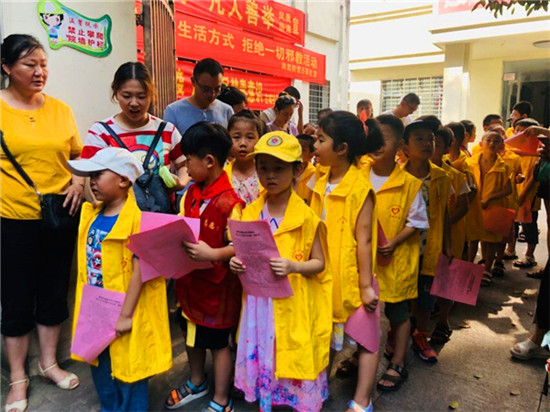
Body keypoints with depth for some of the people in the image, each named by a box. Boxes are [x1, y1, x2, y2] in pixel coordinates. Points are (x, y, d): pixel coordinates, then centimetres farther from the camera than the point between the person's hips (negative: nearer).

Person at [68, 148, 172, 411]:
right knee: (100, 371, 23)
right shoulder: (92, 214, 4)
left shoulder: (137, 217, -20)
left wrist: (126, 315, -18)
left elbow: (139, 270, -21)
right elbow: (87, 263, 13)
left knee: (129, 371, 10)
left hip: (126, 312, -7)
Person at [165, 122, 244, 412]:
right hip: (191, 281, 8)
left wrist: (211, 254, -36)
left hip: (217, 287, -8)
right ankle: (197, 383, 50)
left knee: (218, 343, 12)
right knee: (192, 334, 25)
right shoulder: (191, 193, 0)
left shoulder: (228, 202, -24)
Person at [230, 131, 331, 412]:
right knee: (260, 356, 14)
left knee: (295, 359, 6)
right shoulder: (250, 213, 3)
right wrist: (237, 262, -9)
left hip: (293, 303, -3)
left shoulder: (305, 217, -10)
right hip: (258, 302, 4)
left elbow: (319, 263, -6)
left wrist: (293, 266, -24)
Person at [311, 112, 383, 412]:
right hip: (324, 275, 7)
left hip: (349, 277, -7)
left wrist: (366, 285, -16)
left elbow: (363, 239, -18)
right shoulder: (321, 184, 3)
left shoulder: (359, 187, -16)